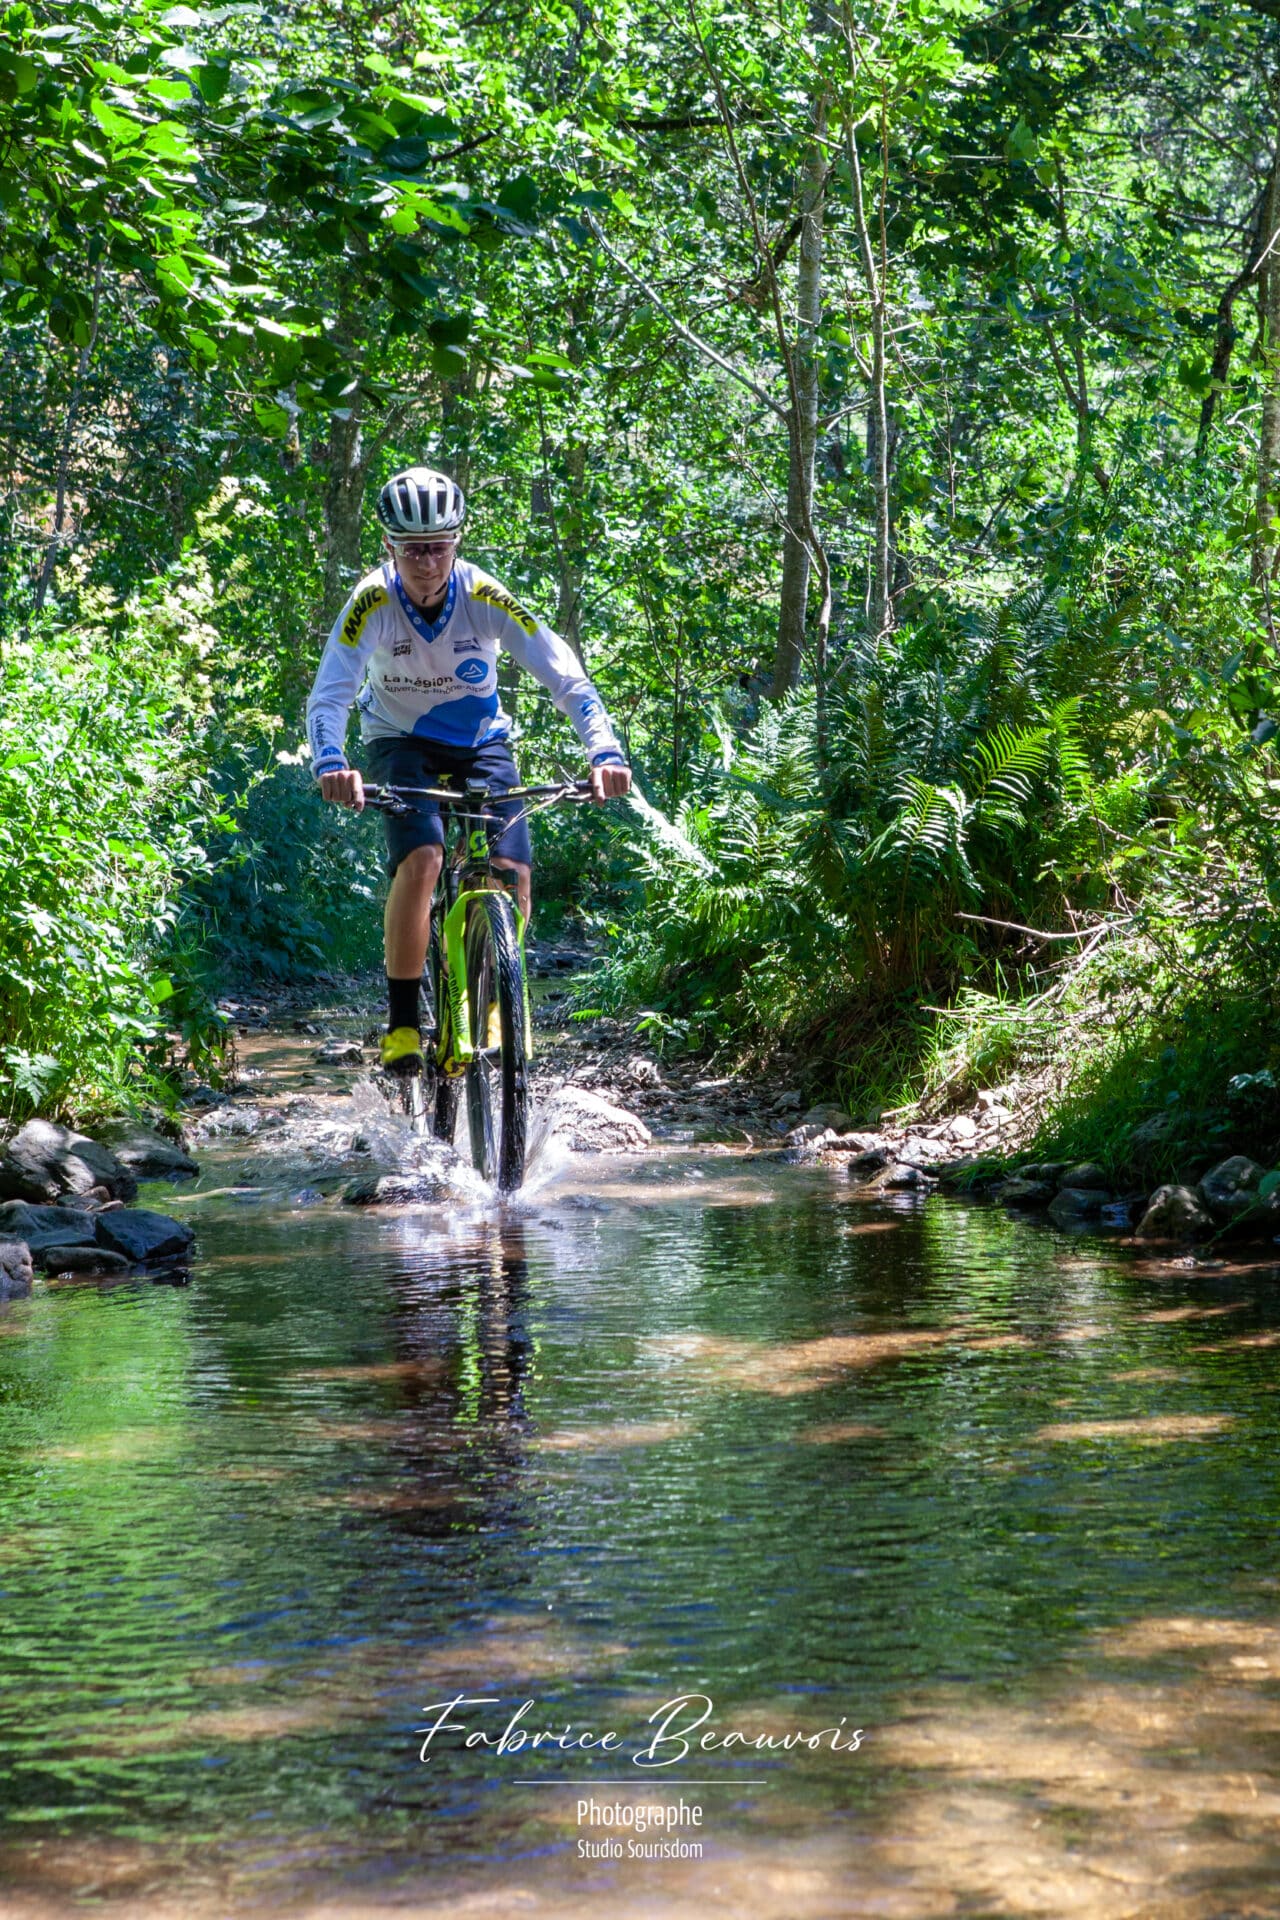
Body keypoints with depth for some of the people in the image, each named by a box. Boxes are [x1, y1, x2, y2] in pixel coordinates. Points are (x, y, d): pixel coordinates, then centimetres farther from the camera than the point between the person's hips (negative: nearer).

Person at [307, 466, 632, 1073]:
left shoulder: (485, 597, -22)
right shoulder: (373, 601, -22)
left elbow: (565, 676, -25)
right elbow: (329, 694, -29)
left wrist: (606, 753, -40)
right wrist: (330, 765, -49)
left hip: (481, 743, 1)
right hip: (401, 744, -1)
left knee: (513, 873, -17)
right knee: (421, 860, -27)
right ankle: (402, 1018, -14)